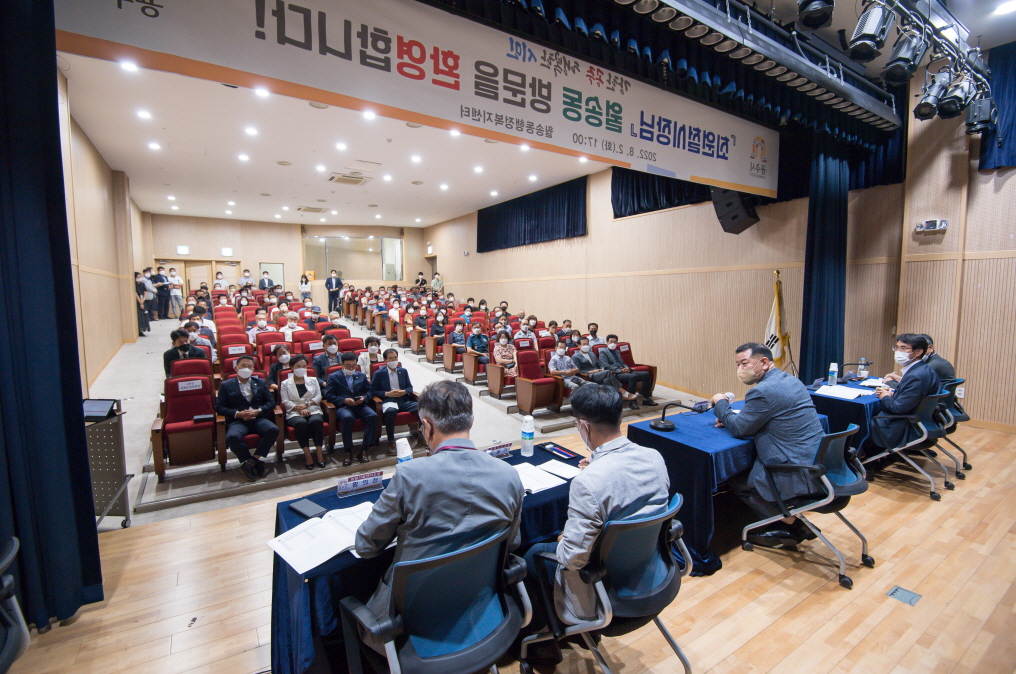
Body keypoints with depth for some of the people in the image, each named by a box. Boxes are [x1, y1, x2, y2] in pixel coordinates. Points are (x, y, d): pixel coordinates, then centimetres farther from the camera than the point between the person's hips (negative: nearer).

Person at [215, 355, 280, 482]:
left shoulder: (260, 383, 19)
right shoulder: (226, 385, 14)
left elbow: (271, 402, 12)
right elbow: (219, 407, 4)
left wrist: (258, 411, -8)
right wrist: (238, 414, -12)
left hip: (258, 418, 2)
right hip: (237, 420, -1)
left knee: (273, 430, -30)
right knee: (232, 437, -35)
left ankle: (250, 461, -16)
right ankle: (256, 462, -16)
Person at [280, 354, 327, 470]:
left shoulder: (313, 380, 20)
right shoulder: (285, 384, 15)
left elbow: (318, 397, 8)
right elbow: (285, 402, 2)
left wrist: (307, 404, -10)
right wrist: (299, 409, -14)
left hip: (313, 410, 1)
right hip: (294, 413, -1)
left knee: (316, 421, -34)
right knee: (301, 423, -36)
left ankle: (319, 452, -29)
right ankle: (307, 455, -31)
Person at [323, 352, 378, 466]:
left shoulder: (362, 376, 23)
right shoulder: (333, 377, 11)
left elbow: (369, 391, 17)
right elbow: (328, 395, 0)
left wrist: (364, 398, -6)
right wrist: (344, 400, -13)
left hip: (360, 405, 3)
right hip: (342, 406, -3)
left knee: (373, 416, -29)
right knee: (347, 417, -38)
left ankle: (363, 450, -22)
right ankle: (348, 452, -24)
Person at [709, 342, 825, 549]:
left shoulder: (764, 391, -22)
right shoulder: (790, 380, 10)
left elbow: (739, 429, -12)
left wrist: (720, 404, 3)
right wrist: (730, 417, 8)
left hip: (800, 474, -10)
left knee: (738, 482, 6)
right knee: (745, 467, 21)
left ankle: (790, 525, 16)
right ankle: (791, 519, 23)